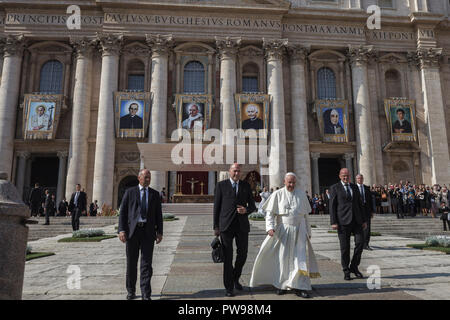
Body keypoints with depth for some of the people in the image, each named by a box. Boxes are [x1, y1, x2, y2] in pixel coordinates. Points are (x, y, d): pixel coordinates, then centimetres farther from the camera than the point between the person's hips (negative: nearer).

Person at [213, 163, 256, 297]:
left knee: (242, 254, 9)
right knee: (227, 256, 2)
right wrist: (216, 227, -1)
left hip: (242, 225, 3)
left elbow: (252, 206, 11)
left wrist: (246, 210, -12)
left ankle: (235, 278, 35)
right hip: (226, 225, -2)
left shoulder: (246, 186, 10)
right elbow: (216, 207, 2)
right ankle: (229, 287, 16)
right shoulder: (221, 185, 3)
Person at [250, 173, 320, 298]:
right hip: (283, 231, -2)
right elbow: (270, 213, -5)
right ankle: (281, 284, 22)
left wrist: (308, 231, 12)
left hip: (299, 231, 2)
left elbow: (306, 215, 12)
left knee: (300, 258, -1)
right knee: (282, 258, 7)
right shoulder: (277, 195, -2)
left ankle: (299, 287, 7)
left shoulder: (302, 194, 7)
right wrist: (270, 227, -20)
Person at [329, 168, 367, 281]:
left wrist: (364, 220, 11)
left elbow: (359, 204, 17)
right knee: (345, 247, 1)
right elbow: (332, 206, -3)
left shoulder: (354, 187, 15)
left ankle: (354, 267, 15)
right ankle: (346, 271, 14)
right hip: (343, 221, -4)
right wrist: (333, 222, -11)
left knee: (360, 242, -5)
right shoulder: (335, 188, 2)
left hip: (356, 220, 4)